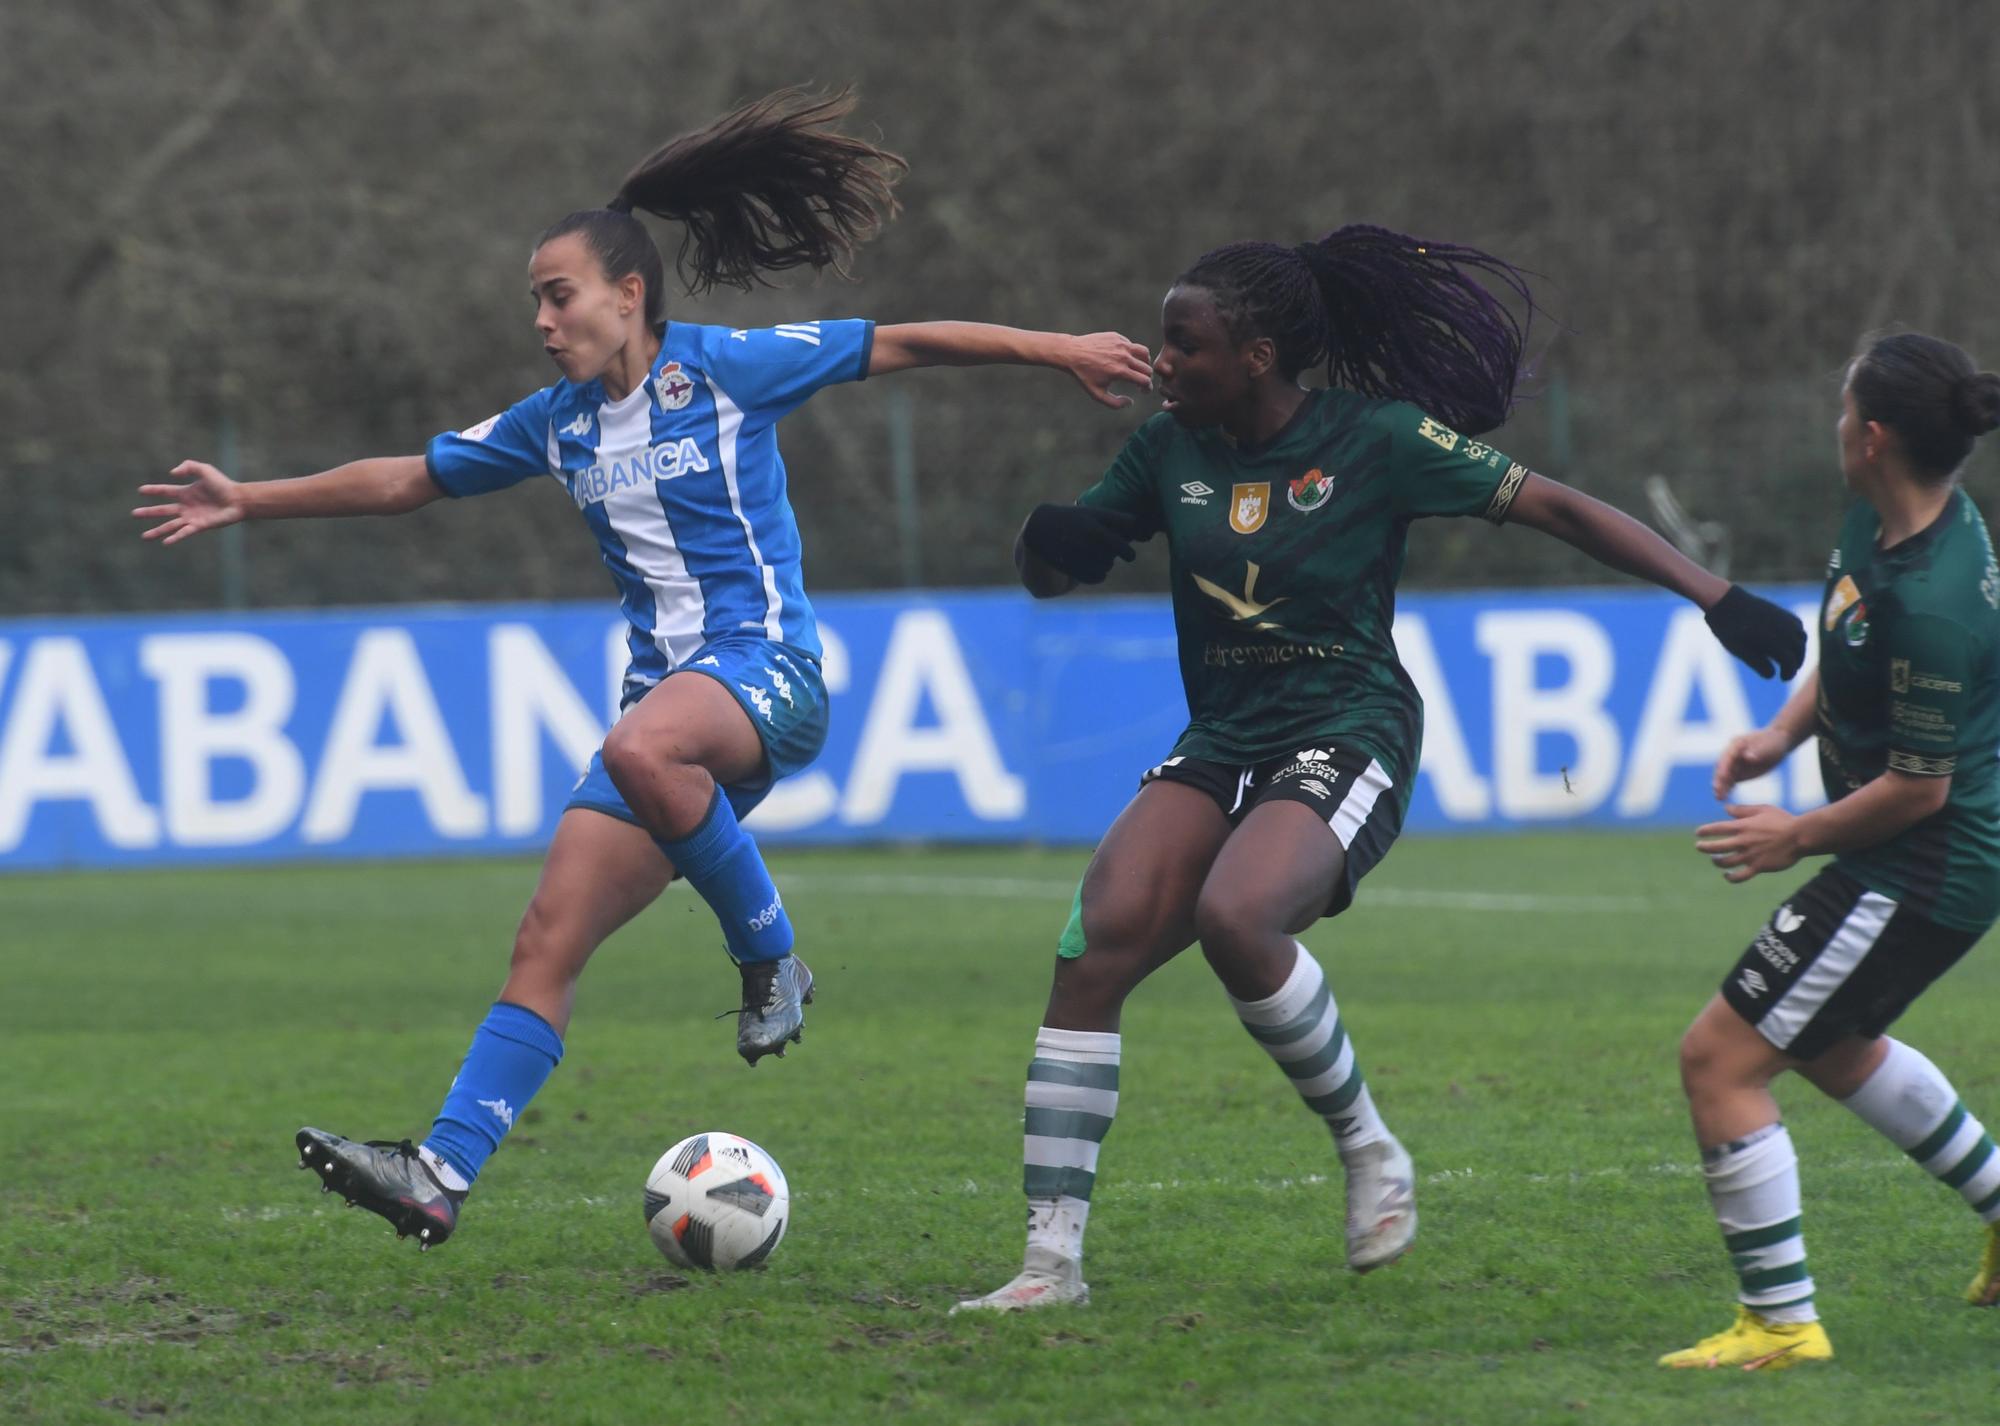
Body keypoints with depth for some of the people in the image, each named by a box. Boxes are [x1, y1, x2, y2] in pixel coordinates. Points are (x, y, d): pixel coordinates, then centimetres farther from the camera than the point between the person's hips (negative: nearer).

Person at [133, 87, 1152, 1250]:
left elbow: (903, 345, 0)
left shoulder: (723, 368, -3)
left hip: (768, 671, -6)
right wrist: (249, 503, 22)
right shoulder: (559, 423, 15)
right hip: (669, 699, 6)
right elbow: (410, 479, 24)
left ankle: (773, 958, -21)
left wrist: (1055, 351, -4)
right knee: (549, 945, -6)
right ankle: (442, 1175, -10)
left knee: (645, 747, -41)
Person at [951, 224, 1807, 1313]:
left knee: (1234, 919, -33)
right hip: (1219, 743, 5)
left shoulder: (1380, 441, -10)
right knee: (1098, 940, -17)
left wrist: (1719, 598, -11)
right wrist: (1050, 542, -10)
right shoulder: (1168, 449, 5)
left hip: (1346, 738, -5)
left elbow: (1554, 508, -7)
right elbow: (1049, 572, 16)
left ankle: (1367, 1148, -8)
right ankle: (1053, 1257, -13)